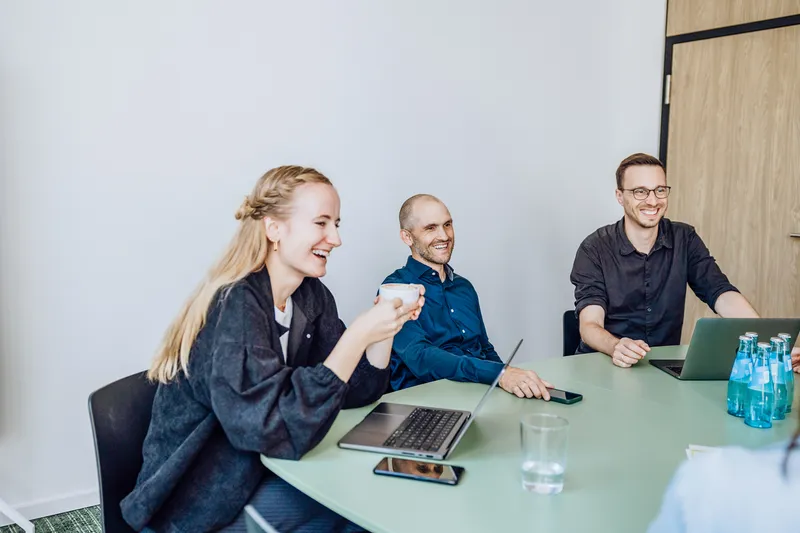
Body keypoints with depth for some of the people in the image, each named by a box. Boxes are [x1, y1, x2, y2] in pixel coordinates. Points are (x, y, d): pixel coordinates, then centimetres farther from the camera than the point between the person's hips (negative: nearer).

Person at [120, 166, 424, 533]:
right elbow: (279, 431, -31)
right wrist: (357, 334, -31)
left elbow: (355, 392, 1)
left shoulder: (312, 295, -1)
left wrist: (385, 325, -14)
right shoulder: (234, 306, -23)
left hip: (260, 471, 7)